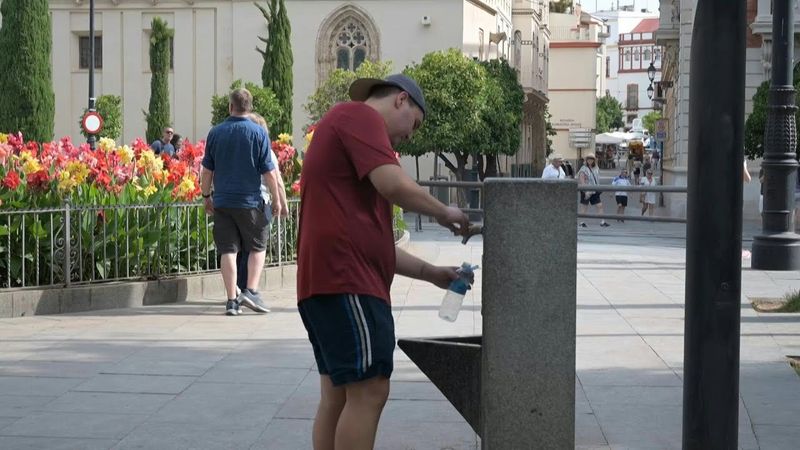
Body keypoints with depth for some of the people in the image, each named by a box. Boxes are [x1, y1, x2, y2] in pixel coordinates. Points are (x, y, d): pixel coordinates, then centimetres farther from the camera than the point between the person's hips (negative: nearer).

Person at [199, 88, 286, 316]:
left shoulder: (216, 133, 3)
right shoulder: (258, 133, -5)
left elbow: (207, 170, 6)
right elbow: (268, 171, -5)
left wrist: (206, 196, 18)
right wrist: (276, 199, 4)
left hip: (222, 201, 2)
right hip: (250, 201, -2)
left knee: (228, 250, 5)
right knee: (257, 247, 11)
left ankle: (232, 300, 2)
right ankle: (251, 291, -4)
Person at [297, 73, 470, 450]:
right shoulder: (359, 115, -2)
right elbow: (395, 186, -18)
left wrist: (431, 273, 24)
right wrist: (444, 213, -1)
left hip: (334, 279, 11)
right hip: (346, 280, -11)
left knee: (339, 395, 11)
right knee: (368, 391, -10)